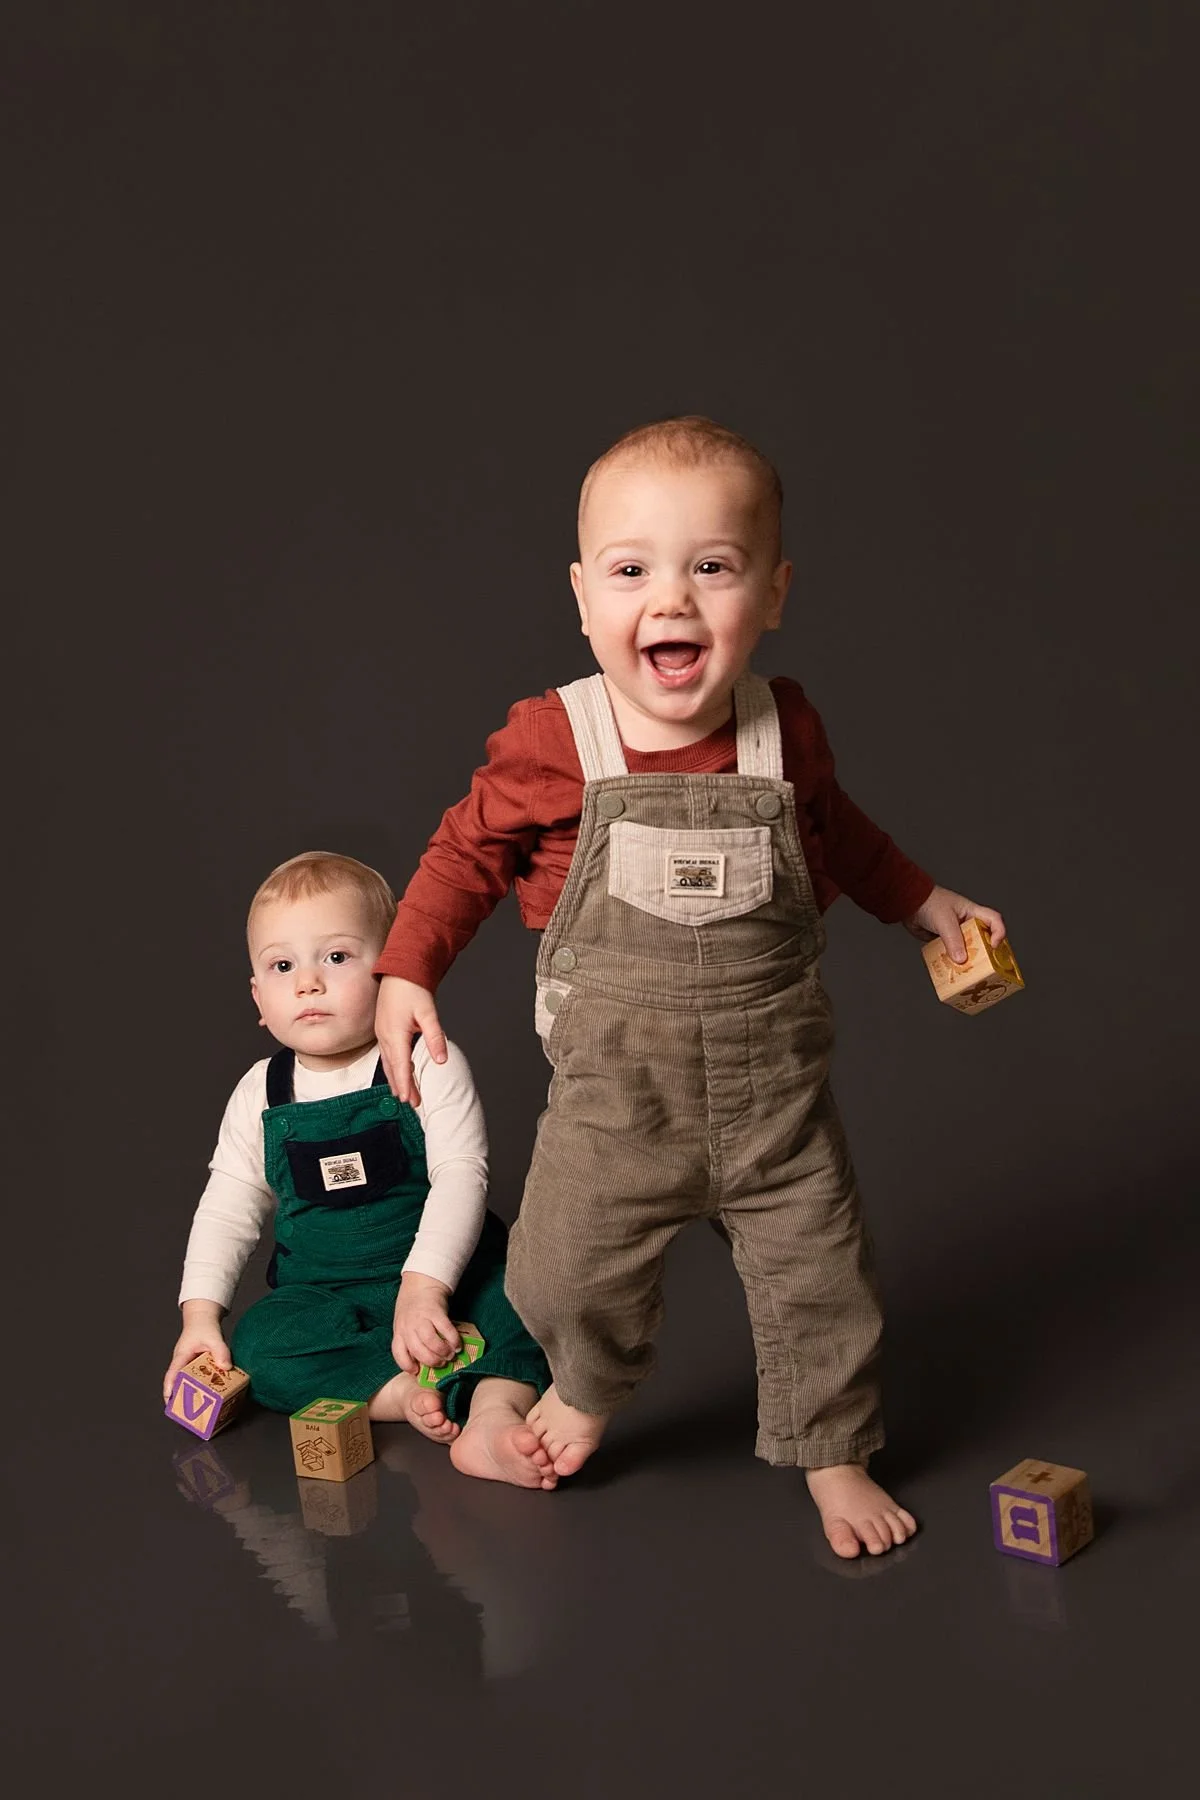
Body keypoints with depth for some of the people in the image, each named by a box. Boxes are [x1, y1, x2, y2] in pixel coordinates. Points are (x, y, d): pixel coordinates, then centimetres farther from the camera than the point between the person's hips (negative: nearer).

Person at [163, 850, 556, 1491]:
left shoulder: (428, 1065, -10)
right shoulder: (260, 1095, 1)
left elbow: (460, 1177, -18)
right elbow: (228, 1206, 6)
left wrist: (423, 1288, -30)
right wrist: (200, 1316, -5)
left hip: (444, 1275, -2)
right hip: (321, 1292, 3)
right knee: (259, 1343, -26)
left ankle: (494, 1415, -50)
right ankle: (411, 1394, -32)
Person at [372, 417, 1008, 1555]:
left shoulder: (785, 732, -6)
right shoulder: (549, 745, -13)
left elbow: (840, 834, 15)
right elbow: (468, 851, 2)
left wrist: (929, 905, 22)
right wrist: (406, 970, -5)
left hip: (774, 1086, 1)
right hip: (613, 1088, -1)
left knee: (817, 1274, 9)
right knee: (567, 1275, 3)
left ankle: (832, 1454, 35)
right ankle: (590, 1385, 38)